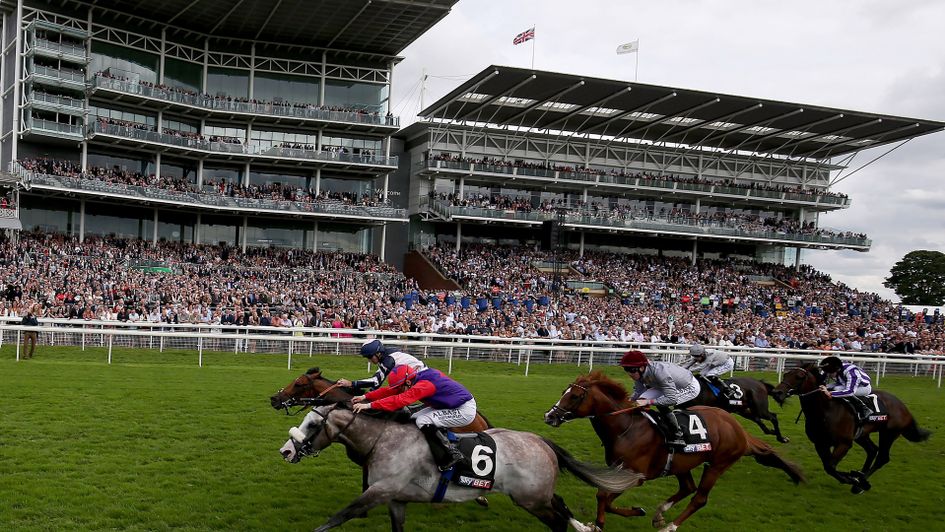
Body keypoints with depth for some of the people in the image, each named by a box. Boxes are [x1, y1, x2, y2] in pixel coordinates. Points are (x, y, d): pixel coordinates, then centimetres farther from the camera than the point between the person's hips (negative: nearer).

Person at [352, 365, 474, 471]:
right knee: (414, 419, 5)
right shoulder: (417, 379, -1)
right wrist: (366, 397, -8)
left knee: (423, 421, -22)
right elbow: (390, 391, 0)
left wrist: (369, 405, -37)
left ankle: (451, 456, -14)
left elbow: (400, 400, -35)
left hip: (465, 410, -10)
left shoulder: (424, 385, -28)